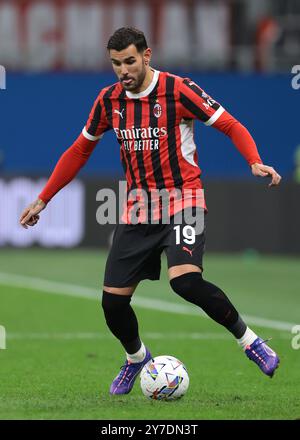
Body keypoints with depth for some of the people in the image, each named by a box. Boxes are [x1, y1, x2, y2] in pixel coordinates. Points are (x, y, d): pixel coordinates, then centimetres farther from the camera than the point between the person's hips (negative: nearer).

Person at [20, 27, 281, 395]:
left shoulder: (177, 90, -11)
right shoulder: (109, 99, 4)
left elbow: (232, 127, -8)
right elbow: (80, 150, 17)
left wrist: (255, 163, -26)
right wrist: (43, 200, 17)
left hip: (182, 202, -5)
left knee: (185, 280, -29)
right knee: (113, 300, 0)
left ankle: (248, 339, -8)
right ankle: (135, 357, 32)